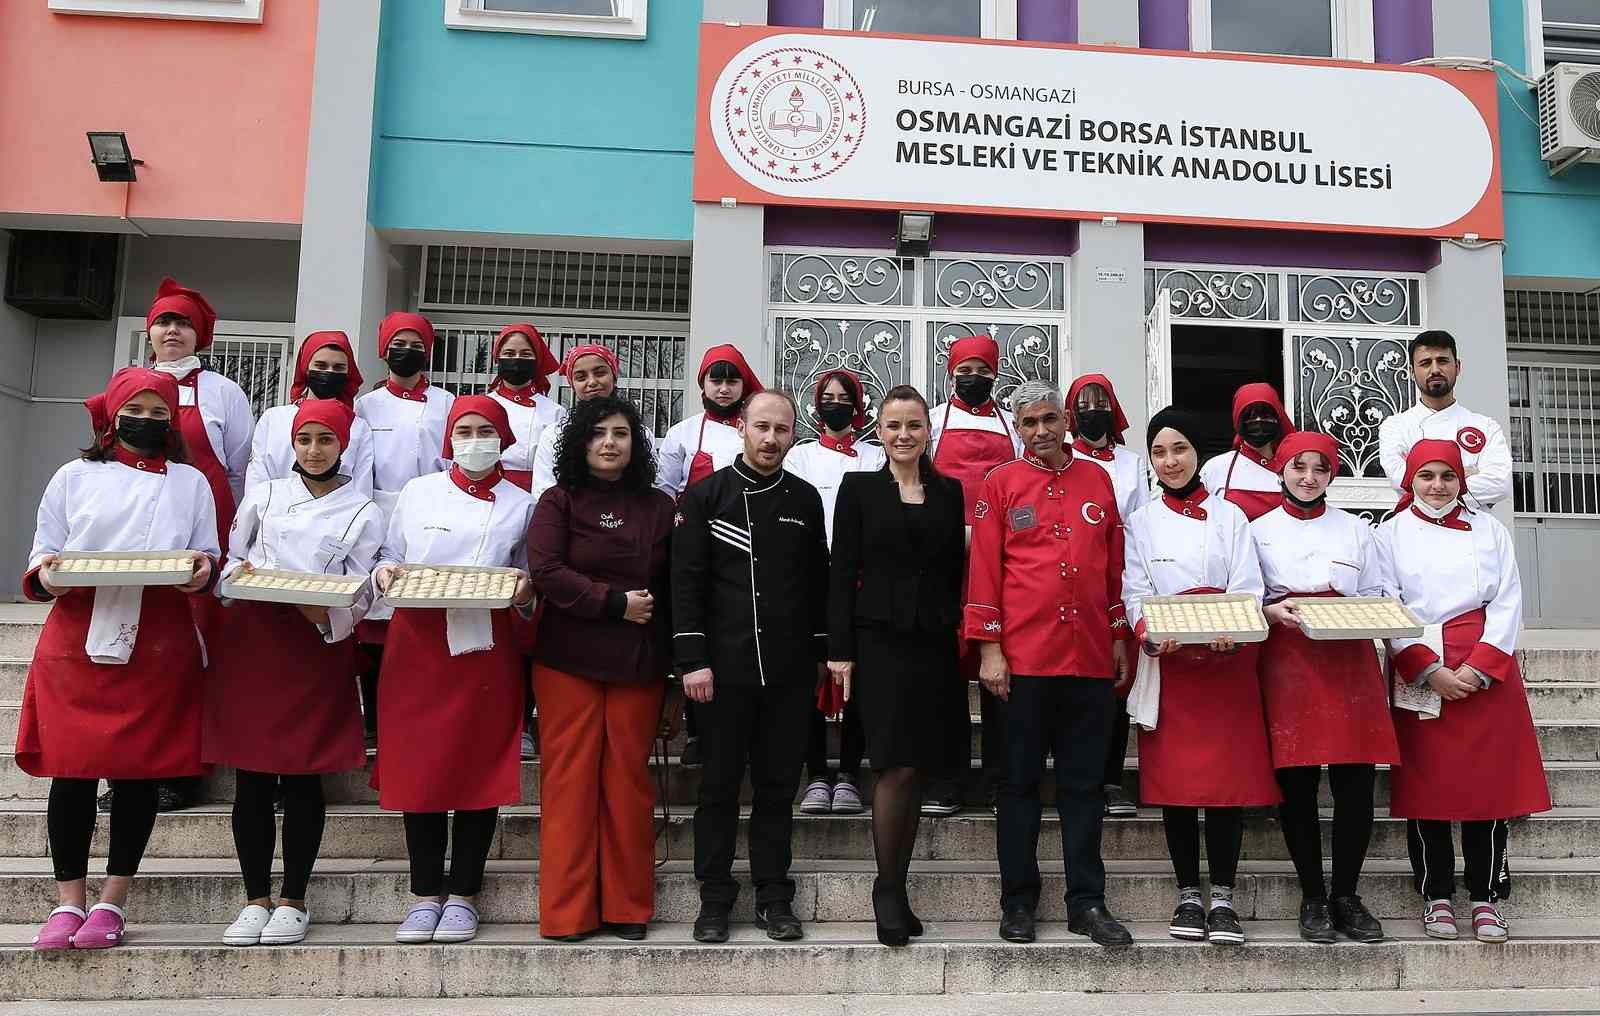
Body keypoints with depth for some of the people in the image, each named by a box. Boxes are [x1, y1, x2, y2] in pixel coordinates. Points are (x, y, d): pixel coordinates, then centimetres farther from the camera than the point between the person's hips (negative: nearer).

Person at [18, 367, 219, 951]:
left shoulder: (191, 482, 13)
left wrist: (202, 569, -13)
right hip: (77, 640, 0)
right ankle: (69, 902, 10)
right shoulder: (73, 477, 12)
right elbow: (42, 562, 10)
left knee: (138, 770, 1)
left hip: (156, 645, 0)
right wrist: (47, 574, -12)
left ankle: (111, 903, 12)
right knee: (71, 769, -2)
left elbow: (208, 558, 9)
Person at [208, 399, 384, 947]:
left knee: (302, 776, 1)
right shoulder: (264, 494, 13)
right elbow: (229, 559, 14)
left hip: (319, 647, -2)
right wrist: (241, 574, -8)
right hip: (251, 639, 2)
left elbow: (358, 595, 3)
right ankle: (256, 899, 12)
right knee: (251, 776, 2)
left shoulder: (363, 512, 6)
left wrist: (322, 612, -16)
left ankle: (293, 901, 12)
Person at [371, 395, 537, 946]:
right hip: (417, 643, 1)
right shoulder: (417, 492, 12)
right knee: (418, 767, 2)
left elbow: (530, 581, 12)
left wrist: (525, 590, -9)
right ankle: (426, 895, 14)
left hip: (484, 645, -1)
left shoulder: (521, 505, 9)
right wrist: (385, 572, -6)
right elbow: (390, 556, 16)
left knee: (479, 768, 1)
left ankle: (463, 896, 13)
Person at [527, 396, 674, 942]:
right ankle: (567, 911, 10)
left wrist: (680, 663, 4)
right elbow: (545, 570, -9)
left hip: (639, 666, 2)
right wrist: (616, 603, -13)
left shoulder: (658, 507, 10)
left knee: (628, 780, 5)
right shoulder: (558, 502, 3)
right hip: (568, 662, -2)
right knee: (570, 780, 1)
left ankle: (627, 907, 15)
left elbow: (673, 586, 10)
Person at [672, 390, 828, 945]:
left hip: (789, 669, 2)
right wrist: (692, 659, -9)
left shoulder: (805, 499, 9)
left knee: (779, 785, 8)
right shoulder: (704, 496, 1)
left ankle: (774, 896, 19)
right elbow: (686, 581, -4)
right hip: (725, 667, -2)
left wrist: (822, 651, 10)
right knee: (720, 784, 5)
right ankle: (715, 898, 16)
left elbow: (818, 580, 13)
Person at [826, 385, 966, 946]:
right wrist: (839, 649, -6)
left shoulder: (950, 492, 12)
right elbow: (842, 572, 0)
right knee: (897, 766, -9)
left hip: (936, 643, 3)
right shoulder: (858, 488, 3)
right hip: (880, 641, -3)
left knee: (916, 769, 6)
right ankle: (887, 891, 5)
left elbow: (957, 571, 12)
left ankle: (896, 889, 17)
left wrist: (963, 636, 5)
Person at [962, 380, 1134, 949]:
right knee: (1021, 781, 6)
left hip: (1090, 658, 3)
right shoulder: (1000, 484, 2)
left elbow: (1115, 564, 15)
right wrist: (989, 649, -6)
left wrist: (1120, 636, 12)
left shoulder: (1098, 480, 11)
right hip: (1024, 658, -2)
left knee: (1084, 783, 8)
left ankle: (1087, 903, 17)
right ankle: (1018, 902, 16)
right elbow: (984, 570, -1)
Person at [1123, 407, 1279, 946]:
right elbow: (1135, 593, 1)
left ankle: (1223, 898, 5)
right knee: (1174, 778, 0)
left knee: (1228, 776, -4)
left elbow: (1248, 588, -1)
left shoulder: (1230, 517, 8)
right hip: (1167, 661, 0)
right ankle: (1188, 895, 11)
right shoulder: (1141, 522, 10)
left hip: (1226, 660, 0)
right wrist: (1150, 633, -20)